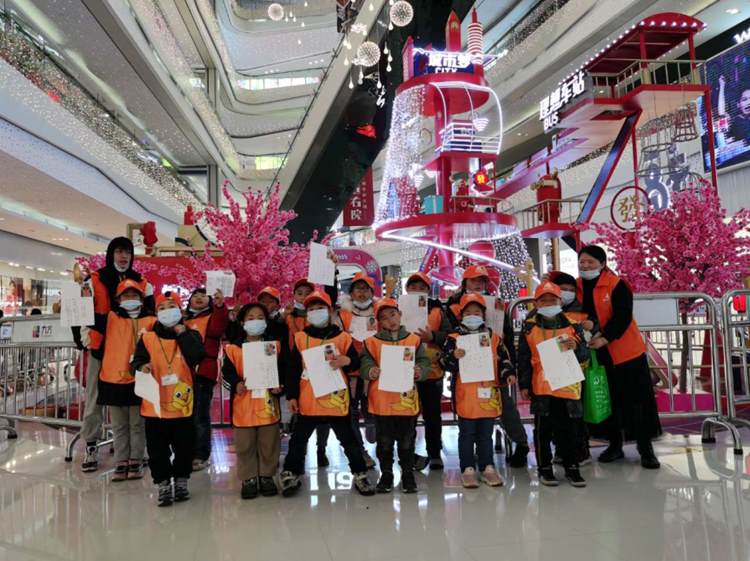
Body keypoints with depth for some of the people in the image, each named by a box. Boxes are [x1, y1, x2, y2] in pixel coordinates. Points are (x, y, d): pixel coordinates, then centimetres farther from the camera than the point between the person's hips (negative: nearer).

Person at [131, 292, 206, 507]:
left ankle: (181, 481, 29)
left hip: (183, 403, 0)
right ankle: (163, 485, 22)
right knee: (157, 449, 8)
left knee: (184, 446, 12)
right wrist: (141, 366, -22)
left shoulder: (191, 335, 1)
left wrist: (182, 334, -14)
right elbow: (136, 361, 0)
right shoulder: (147, 338, 3)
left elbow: (197, 357, -15)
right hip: (155, 405, 0)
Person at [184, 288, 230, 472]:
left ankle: (200, 456, 5)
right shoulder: (182, 319, 20)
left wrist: (220, 306, -32)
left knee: (200, 417, -3)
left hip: (202, 373, -5)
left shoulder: (213, 317, 5)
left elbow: (217, 329, -18)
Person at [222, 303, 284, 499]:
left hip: (268, 402, 1)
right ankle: (248, 478, 22)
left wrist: (279, 385, -9)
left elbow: (282, 370, 7)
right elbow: (227, 371, 1)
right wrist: (236, 383, -17)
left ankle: (267, 476, 26)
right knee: (245, 445, 8)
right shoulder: (234, 348, 1)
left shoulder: (275, 345, 5)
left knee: (269, 444, 10)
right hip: (244, 404, -1)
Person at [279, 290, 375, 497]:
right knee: (298, 439, 11)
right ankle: (291, 475, 26)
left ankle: (360, 475, 20)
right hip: (308, 401, 1)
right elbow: (293, 370, 3)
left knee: (348, 439, 8)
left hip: (336, 399, 0)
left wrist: (347, 360, -18)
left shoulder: (343, 337, 2)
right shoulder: (300, 338, 2)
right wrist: (291, 395, -1)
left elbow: (356, 363, 5)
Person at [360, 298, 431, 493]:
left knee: (407, 441, 11)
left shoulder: (414, 340, 4)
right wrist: (370, 371, -25)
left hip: (407, 400, 0)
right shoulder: (372, 342, 2)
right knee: (384, 442, 12)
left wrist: (420, 371, -19)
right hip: (381, 401, 0)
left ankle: (408, 474, 27)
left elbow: (425, 362, 1)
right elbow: (365, 364, -4)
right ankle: (386, 474, 27)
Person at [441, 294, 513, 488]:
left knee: (486, 434, 14)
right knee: (467, 434, 8)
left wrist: (508, 373, -4)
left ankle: (487, 467, 25)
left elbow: (504, 360, 13)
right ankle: (468, 469, 18)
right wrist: (454, 356, -24)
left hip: (488, 394, 3)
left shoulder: (494, 338, 8)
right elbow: (444, 362, -5)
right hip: (465, 396, -2)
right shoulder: (454, 338, -1)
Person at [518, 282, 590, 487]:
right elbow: (523, 359, 3)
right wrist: (524, 385, -1)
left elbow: (584, 355, 3)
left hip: (568, 386, 1)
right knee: (543, 429, 7)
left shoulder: (572, 326, 5)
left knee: (567, 429, 9)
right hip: (540, 387, -1)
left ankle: (571, 467, 23)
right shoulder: (529, 328, 2)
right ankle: (544, 468, 19)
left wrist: (575, 347, -19)